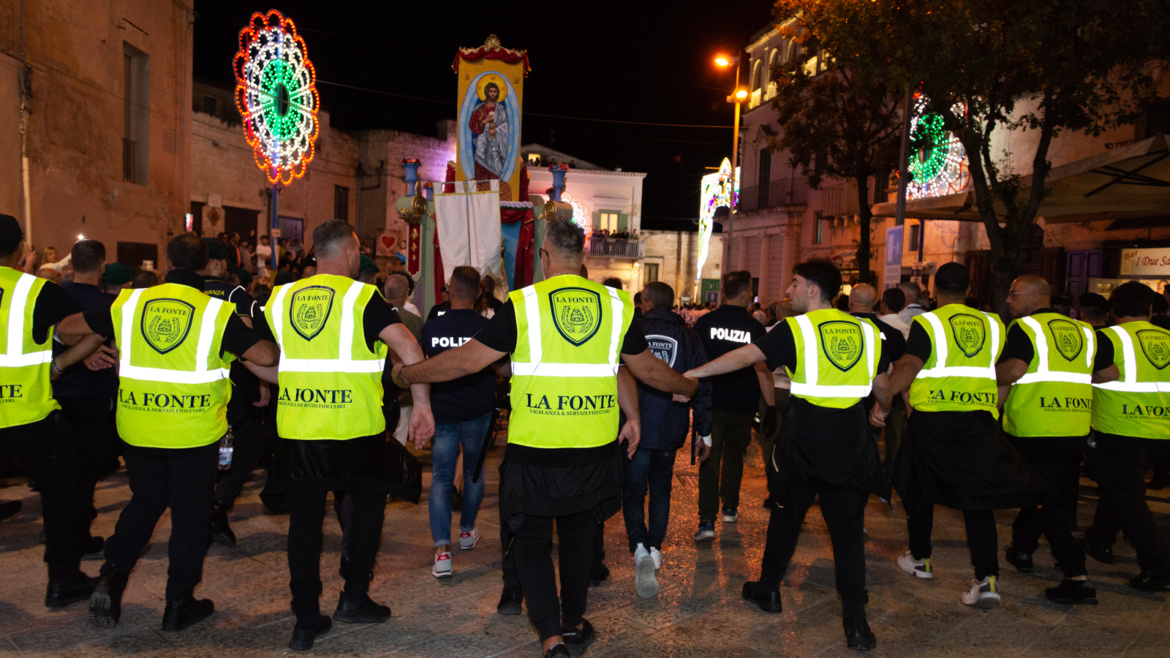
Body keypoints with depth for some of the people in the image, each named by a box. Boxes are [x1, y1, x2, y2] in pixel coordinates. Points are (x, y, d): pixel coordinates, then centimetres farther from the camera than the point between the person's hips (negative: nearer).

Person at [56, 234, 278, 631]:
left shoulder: (129, 303, 0)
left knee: (145, 501, 25)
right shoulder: (216, 312, -10)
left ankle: (112, 576, 14)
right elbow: (265, 356, -17)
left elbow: (68, 326, 12)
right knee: (190, 513, 10)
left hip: (138, 429, 3)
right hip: (195, 431, -3)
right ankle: (179, 604, 18)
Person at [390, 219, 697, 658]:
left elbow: (467, 360, -6)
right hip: (595, 449, 4)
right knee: (578, 535, 22)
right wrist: (688, 387, 31)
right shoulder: (616, 304, 1)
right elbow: (648, 370, 11)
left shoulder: (523, 303, -8)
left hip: (535, 449, -3)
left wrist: (406, 374, 9)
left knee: (531, 542, 14)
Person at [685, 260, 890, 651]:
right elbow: (881, 386, 15)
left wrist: (692, 373, -11)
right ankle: (855, 619, 5)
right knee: (848, 527, 8)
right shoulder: (866, 330, 5)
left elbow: (746, 355, -14)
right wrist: (886, 411, 36)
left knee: (786, 515, 16)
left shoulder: (796, 329, -8)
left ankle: (769, 590, 31)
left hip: (804, 442, -2)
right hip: (852, 443, 3)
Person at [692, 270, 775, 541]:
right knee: (734, 457, 19)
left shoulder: (704, 322, -5)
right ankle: (730, 508, 35)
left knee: (710, 458, 1)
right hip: (742, 404, 0)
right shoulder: (755, 328, -8)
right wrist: (771, 407, -4)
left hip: (710, 400, 0)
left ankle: (707, 520, -7)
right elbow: (762, 369, -9)